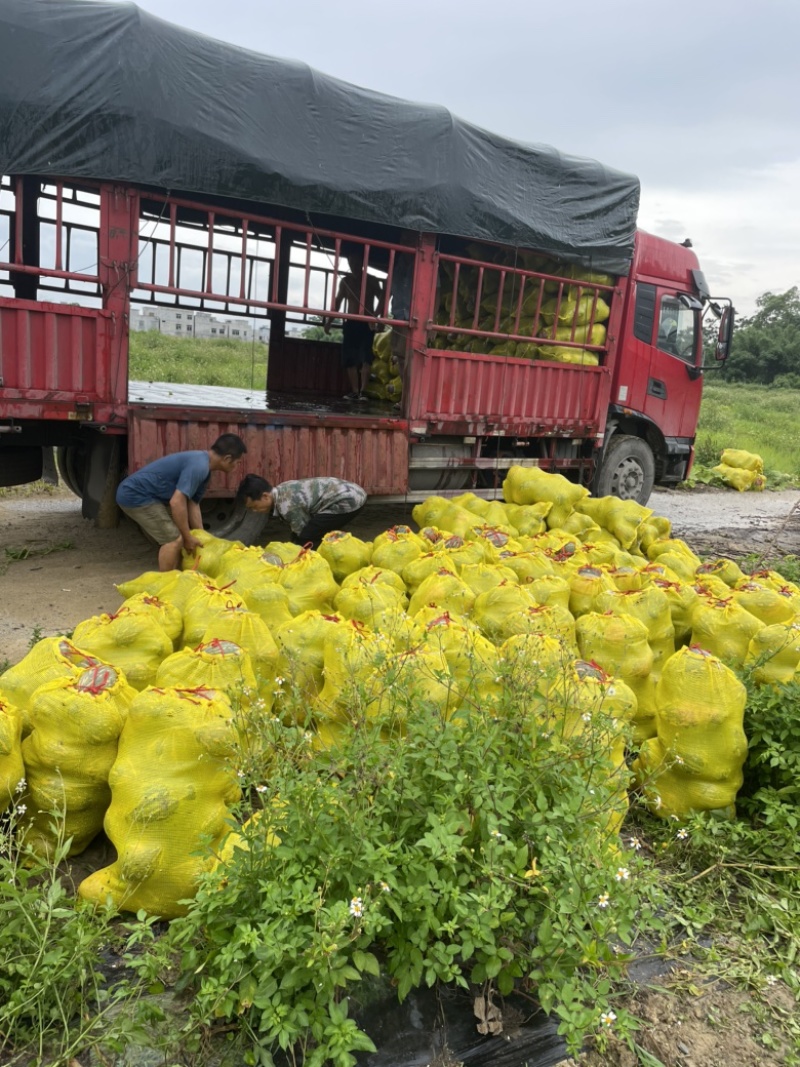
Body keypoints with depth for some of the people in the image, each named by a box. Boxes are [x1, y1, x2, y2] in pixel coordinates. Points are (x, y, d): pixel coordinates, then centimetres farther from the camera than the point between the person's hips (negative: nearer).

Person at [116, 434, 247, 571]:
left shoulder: (202, 467, 10)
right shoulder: (198, 466, -23)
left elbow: (193, 505, 14)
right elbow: (177, 502, -28)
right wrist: (188, 537, -17)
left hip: (138, 494, 11)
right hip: (135, 496, -11)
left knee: (173, 538, 16)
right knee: (174, 539, -12)